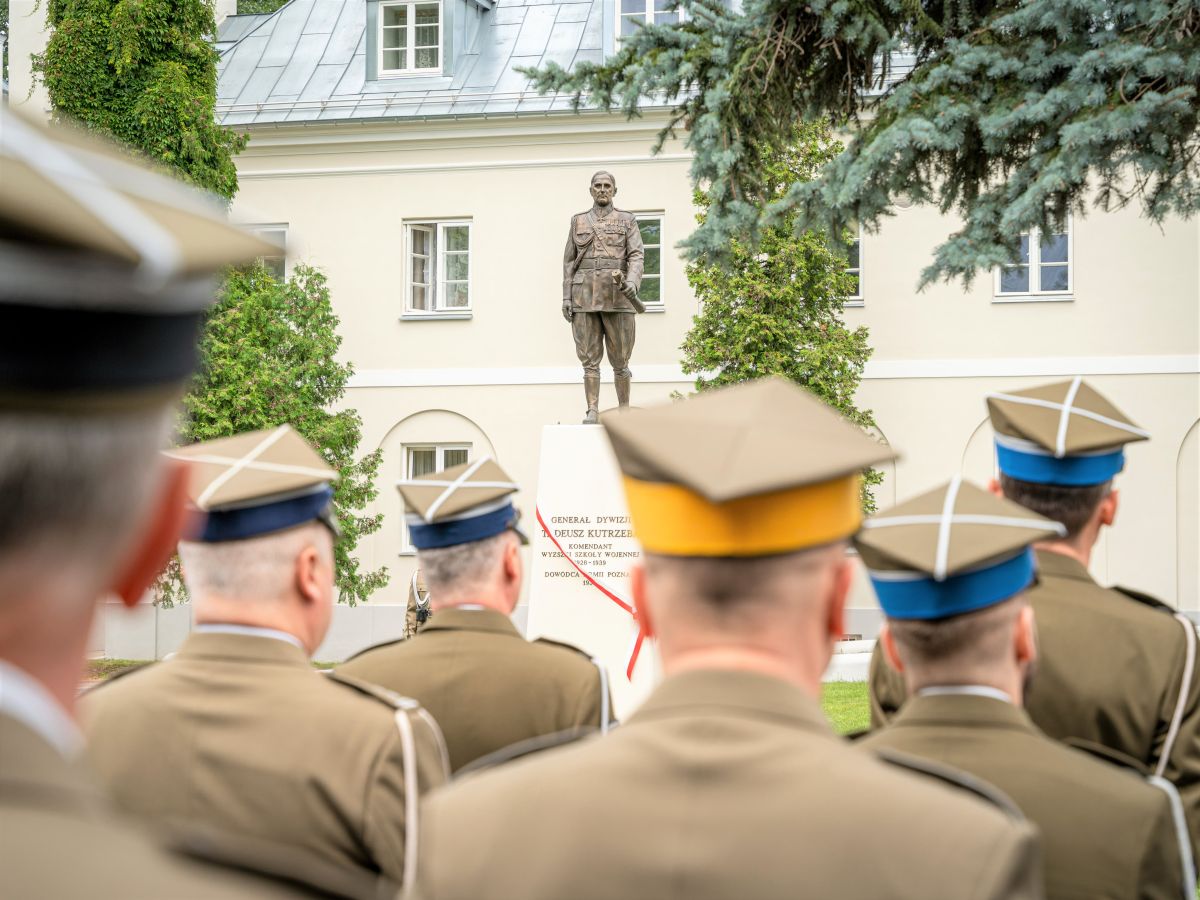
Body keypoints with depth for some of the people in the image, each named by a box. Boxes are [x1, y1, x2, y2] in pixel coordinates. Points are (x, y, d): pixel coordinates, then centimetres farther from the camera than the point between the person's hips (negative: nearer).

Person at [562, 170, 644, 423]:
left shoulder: (628, 220, 8)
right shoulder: (578, 221, 13)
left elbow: (637, 257, -4)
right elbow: (569, 262, 11)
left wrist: (632, 283, -23)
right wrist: (566, 297, 1)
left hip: (617, 298, -1)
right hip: (585, 298, 1)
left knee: (620, 361, 1)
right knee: (589, 359, -3)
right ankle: (592, 412, -3)